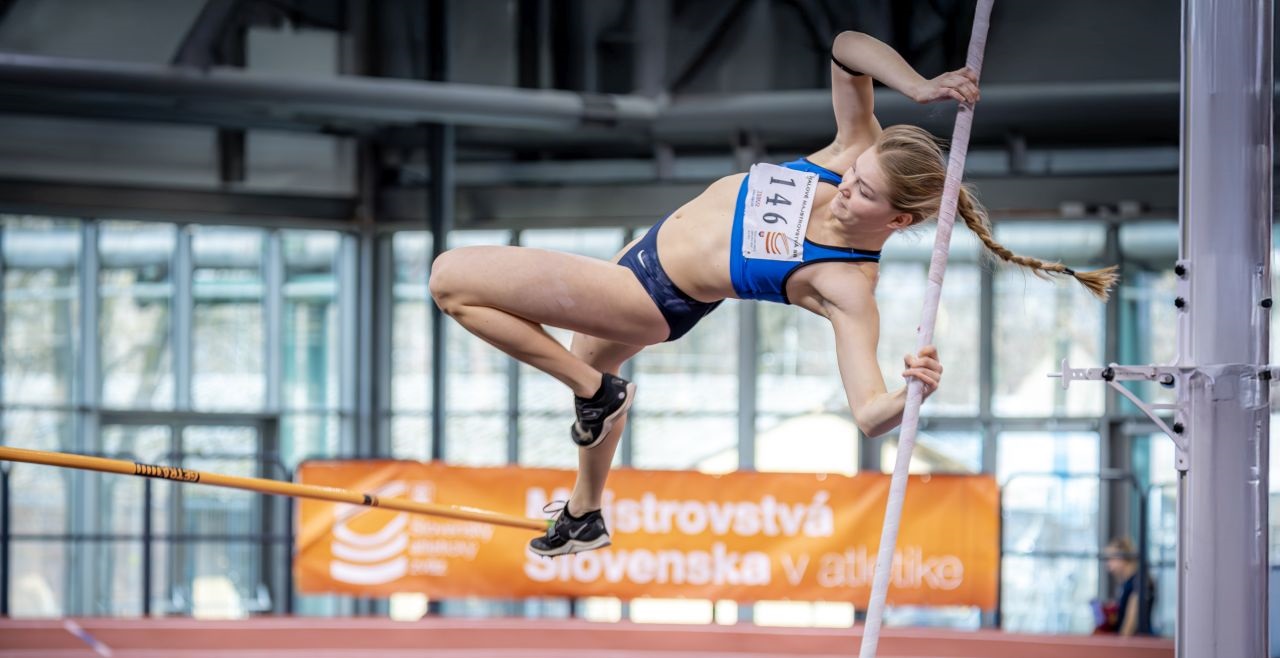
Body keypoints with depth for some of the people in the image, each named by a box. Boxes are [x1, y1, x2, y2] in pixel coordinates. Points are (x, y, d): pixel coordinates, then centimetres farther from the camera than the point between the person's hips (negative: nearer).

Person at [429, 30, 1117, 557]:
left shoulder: (847, 287, -33)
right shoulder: (858, 149, -19)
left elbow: (869, 411, -40)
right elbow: (847, 48, -17)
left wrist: (909, 392, -62)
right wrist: (921, 88, -32)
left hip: (649, 298, -7)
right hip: (649, 246, 7)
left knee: (452, 278, -14)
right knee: (588, 367, 39)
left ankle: (594, 391, 6)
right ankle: (584, 517, 66)